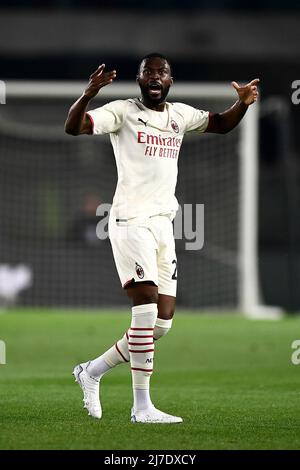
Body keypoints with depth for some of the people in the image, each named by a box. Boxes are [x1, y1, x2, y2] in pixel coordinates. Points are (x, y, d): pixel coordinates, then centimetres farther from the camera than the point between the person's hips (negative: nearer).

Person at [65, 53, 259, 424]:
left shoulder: (180, 115, 15)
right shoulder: (122, 112, -3)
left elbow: (222, 124, 28)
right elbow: (73, 127, -14)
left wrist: (243, 103, 7)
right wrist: (88, 94, -33)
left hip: (163, 223, 7)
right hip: (131, 221, -7)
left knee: (162, 320, 5)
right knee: (147, 306, -17)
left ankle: (92, 371, 22)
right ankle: (142, 407, -14)